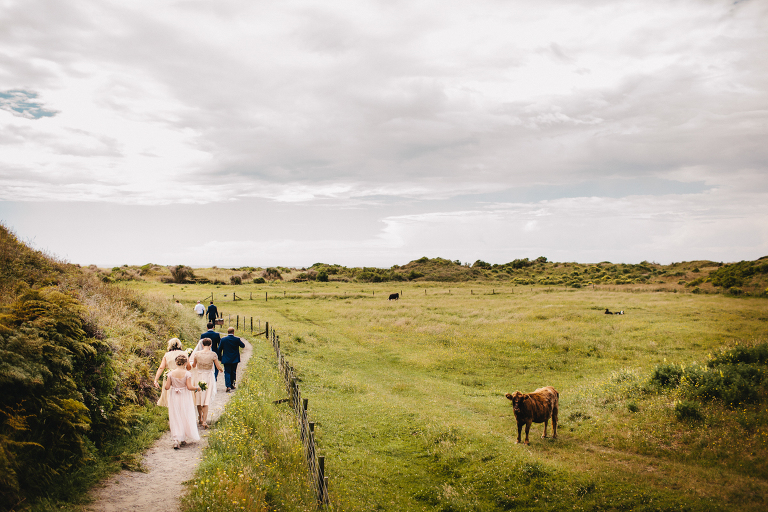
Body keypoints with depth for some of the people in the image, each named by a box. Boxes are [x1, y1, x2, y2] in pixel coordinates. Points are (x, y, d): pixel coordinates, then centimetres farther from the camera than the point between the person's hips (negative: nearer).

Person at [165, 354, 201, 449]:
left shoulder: (171, 373, -6)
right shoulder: (187, 373, -13)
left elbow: (167, 387, -5)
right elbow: (189, 387, -18)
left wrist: (166, 383, 15)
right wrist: (197, 388, 0)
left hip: (174, 398, 2)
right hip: (185, 397, -2)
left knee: (175, 418, 7)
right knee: (185, 417, 14)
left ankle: (176, 440, -5)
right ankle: (183, 439, 24)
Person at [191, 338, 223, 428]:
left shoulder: (197, 354, -6)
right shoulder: (213, 354, -10)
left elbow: (193, 366, 9)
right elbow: (218, 367, -5)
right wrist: (222, 369, 18)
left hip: (199, 376, 1)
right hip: (209, 377, -1)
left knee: (199, 398, 17)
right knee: (206, 400, 5)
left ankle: (200, 419, 30)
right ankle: (204, 421, -4)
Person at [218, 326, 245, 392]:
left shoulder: (223, 339, -6)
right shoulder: (237, 339, -8)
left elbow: (219, 349, -1)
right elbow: (243, 346, 6)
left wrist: (220, 358, 11)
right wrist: (240, 341, 23)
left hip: (226, 359, -1)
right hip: (235, 359, 1)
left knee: (227, 372, 1)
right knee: (233, 372, 17)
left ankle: (228, 386, -13)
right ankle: (232, 385, 24)